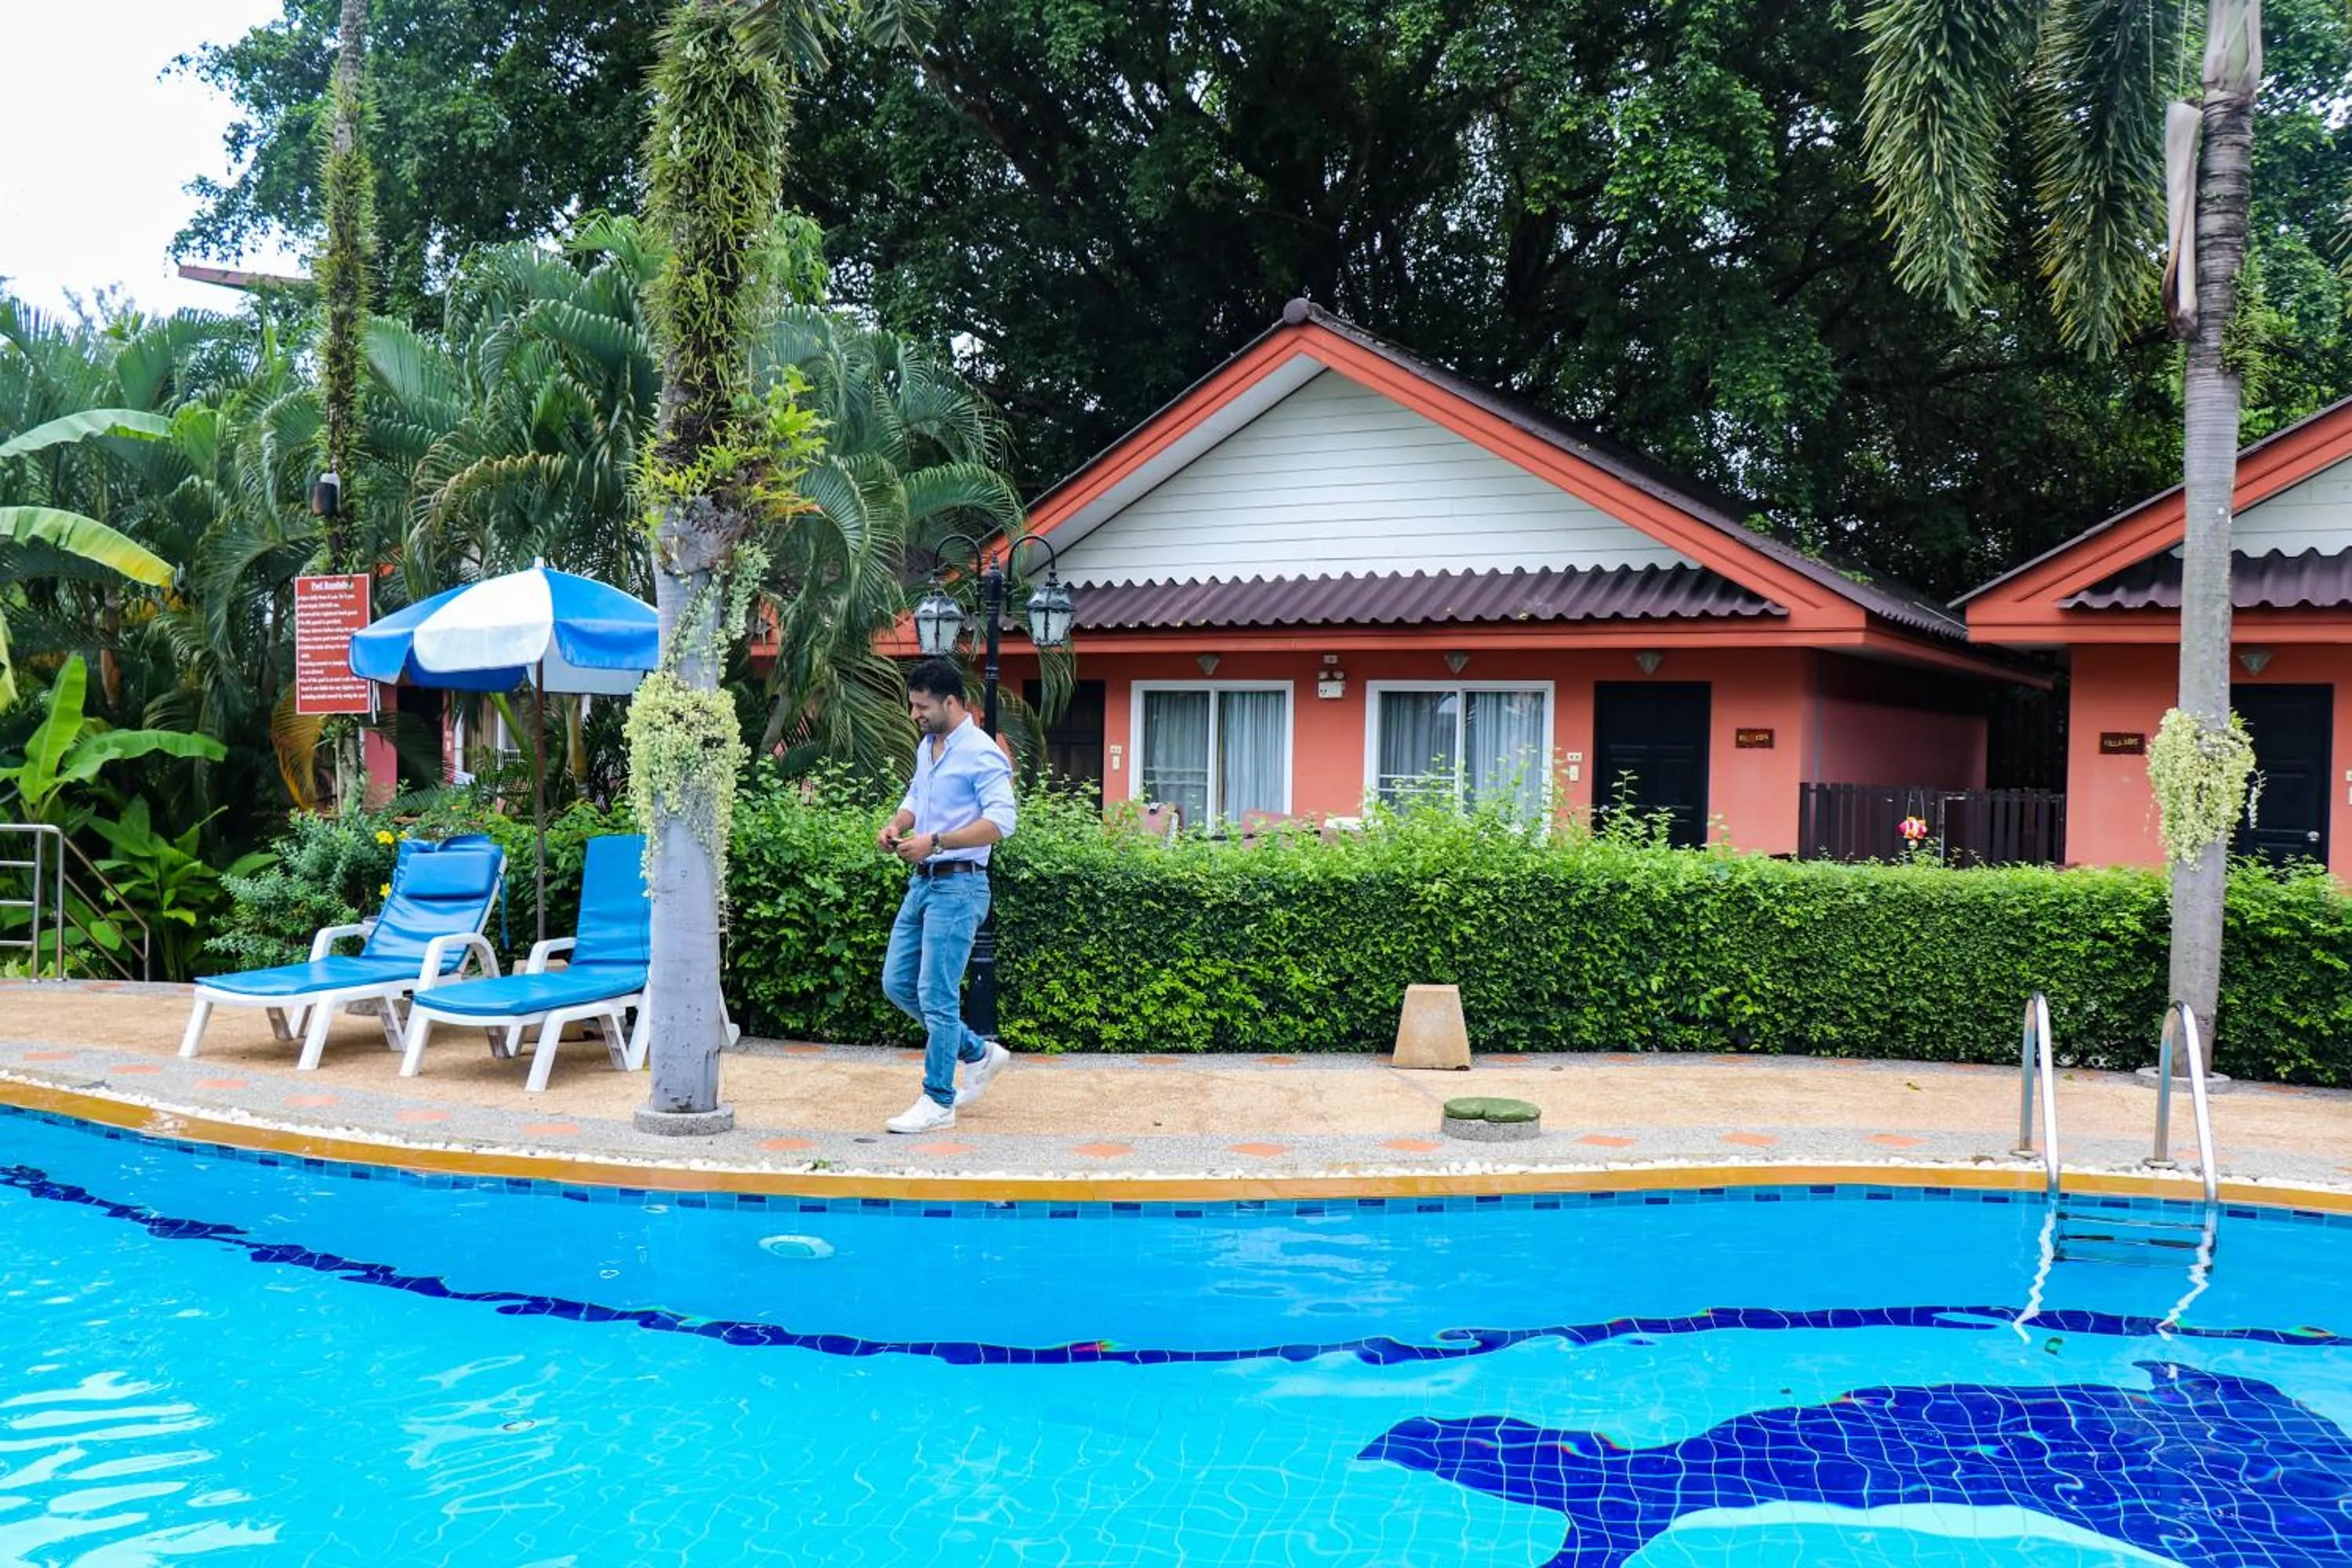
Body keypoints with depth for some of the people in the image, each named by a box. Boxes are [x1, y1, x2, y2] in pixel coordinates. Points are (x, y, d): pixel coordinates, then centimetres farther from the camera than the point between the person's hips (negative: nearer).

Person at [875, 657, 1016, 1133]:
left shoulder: (982, 754, -14)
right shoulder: (927, 747, 14)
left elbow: (1001, 821, -24)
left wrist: (934, 841, -29)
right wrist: (895, 825, 8)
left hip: (957, 885, -10)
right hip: (921, 881, 10)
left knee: (937, 995, -8)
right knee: (897, 984, 11)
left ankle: (938, 1101, 2)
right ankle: (979, 1054, 25)